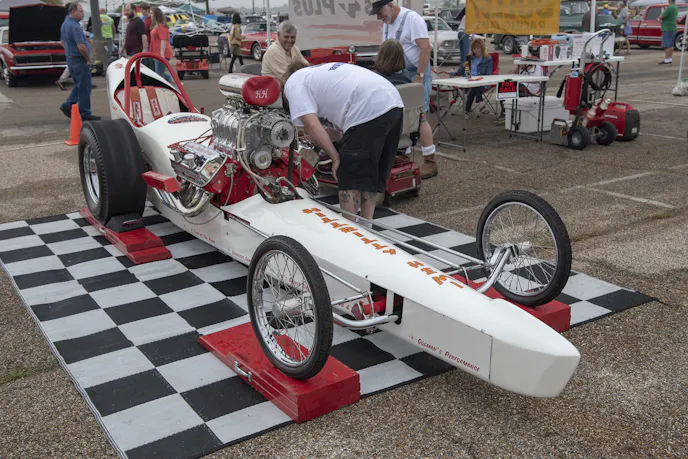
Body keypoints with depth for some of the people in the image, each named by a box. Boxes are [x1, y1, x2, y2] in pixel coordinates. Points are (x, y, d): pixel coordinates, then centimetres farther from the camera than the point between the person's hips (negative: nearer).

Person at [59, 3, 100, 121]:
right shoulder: (75, 27, -20)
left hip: (70, 59, 10)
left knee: (79, 85, 20)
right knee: (84, 87, -2)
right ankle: (85, 114, 2)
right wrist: (88, 59, -12)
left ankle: (67, 106, 16)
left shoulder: (64, 24, 11)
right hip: (79, 60, -10)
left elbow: (63, 42, 23)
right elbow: (81, 47, -25)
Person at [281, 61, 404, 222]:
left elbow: (311, 125, -6)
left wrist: (335, 157, 1)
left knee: (349, 180, 1)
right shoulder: (318, 71, 35)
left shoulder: (292, 83, 9)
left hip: (368, 111, -9)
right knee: (370, 176, 17)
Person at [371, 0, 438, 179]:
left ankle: (430, 162, -7)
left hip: (416, 75, -8)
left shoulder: (412, 18, -14)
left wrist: (419, 77, -22)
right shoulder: (387, 24, 11)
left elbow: (425, 48, -20)